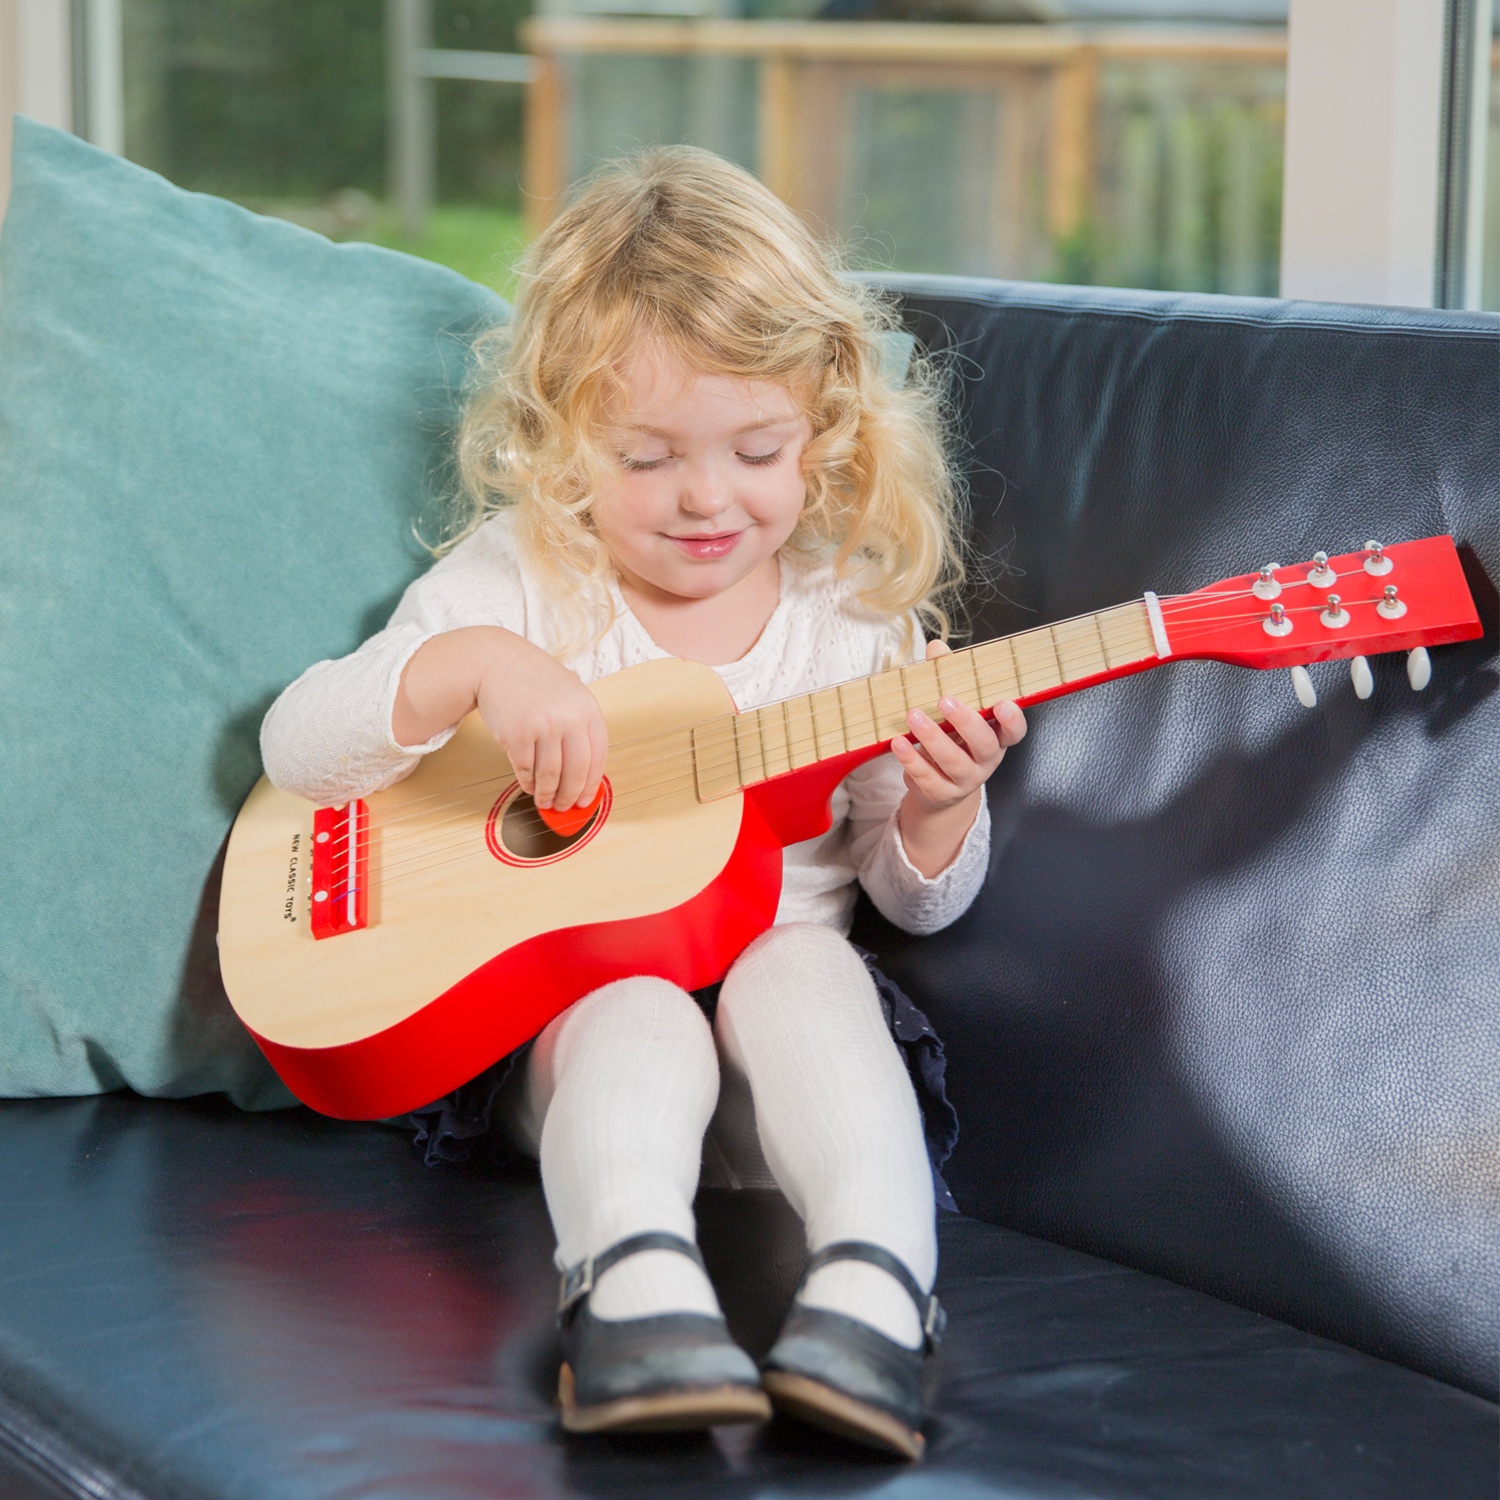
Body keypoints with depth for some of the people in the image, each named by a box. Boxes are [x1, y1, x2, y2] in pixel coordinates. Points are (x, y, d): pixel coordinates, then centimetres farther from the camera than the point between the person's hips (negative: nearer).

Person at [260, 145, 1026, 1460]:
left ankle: (874, 1289, -53)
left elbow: (915, 898, 10)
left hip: (778, 968, 1)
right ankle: (636, 1281, -60)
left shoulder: (856, 616, 4)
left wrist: (940, 808, -15)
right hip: (561, 1001, -1)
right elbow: (297, 749, -8)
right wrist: (476, 666, -25)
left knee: (803, 976, -32)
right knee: (640, 1023, -34)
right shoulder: (519, 586, 0)